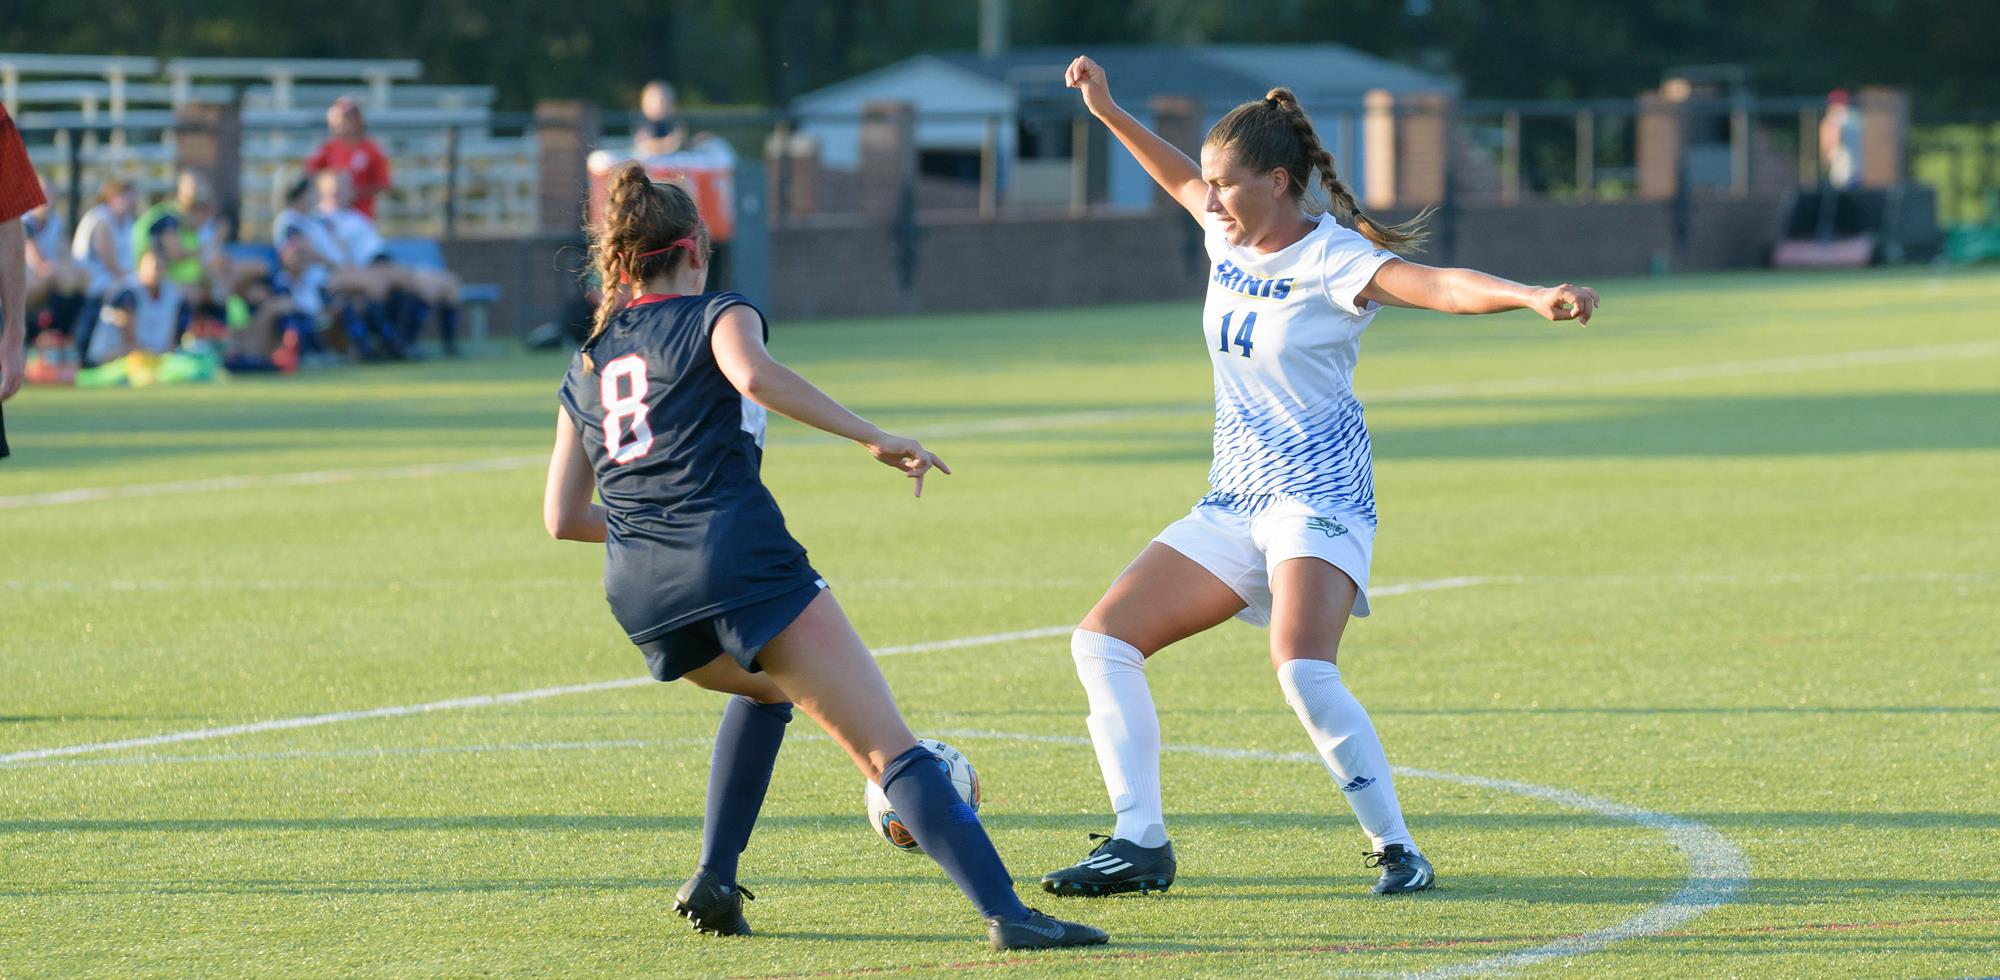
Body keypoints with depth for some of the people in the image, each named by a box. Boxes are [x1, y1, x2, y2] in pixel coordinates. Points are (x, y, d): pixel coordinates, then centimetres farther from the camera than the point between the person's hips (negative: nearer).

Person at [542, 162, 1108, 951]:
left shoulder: (585, 367, 25)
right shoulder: (716, 316, 10)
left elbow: (562, 517, 25)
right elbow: (754, 375, -15)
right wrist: (874, 439, -12)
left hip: (638, 592, 6)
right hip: (738, 556, -6)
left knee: (765, 687, 36)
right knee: (888, 749, -9)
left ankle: (712, 880, 21)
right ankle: (1004, 912, -24)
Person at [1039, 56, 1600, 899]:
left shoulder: (1332, 261, -16)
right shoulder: (1229, 237, 6)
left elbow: (1444, 286, -31)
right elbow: (1179, 180, 29)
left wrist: (1535, 297, -47)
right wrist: (1107, 112, 31)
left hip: (1319, 500, -8)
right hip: (1233, 505, 8)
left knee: (1302, 672, -30)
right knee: (1102, 641, 0)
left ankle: (1395, 850, -18)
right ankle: (1140, 845, 4)